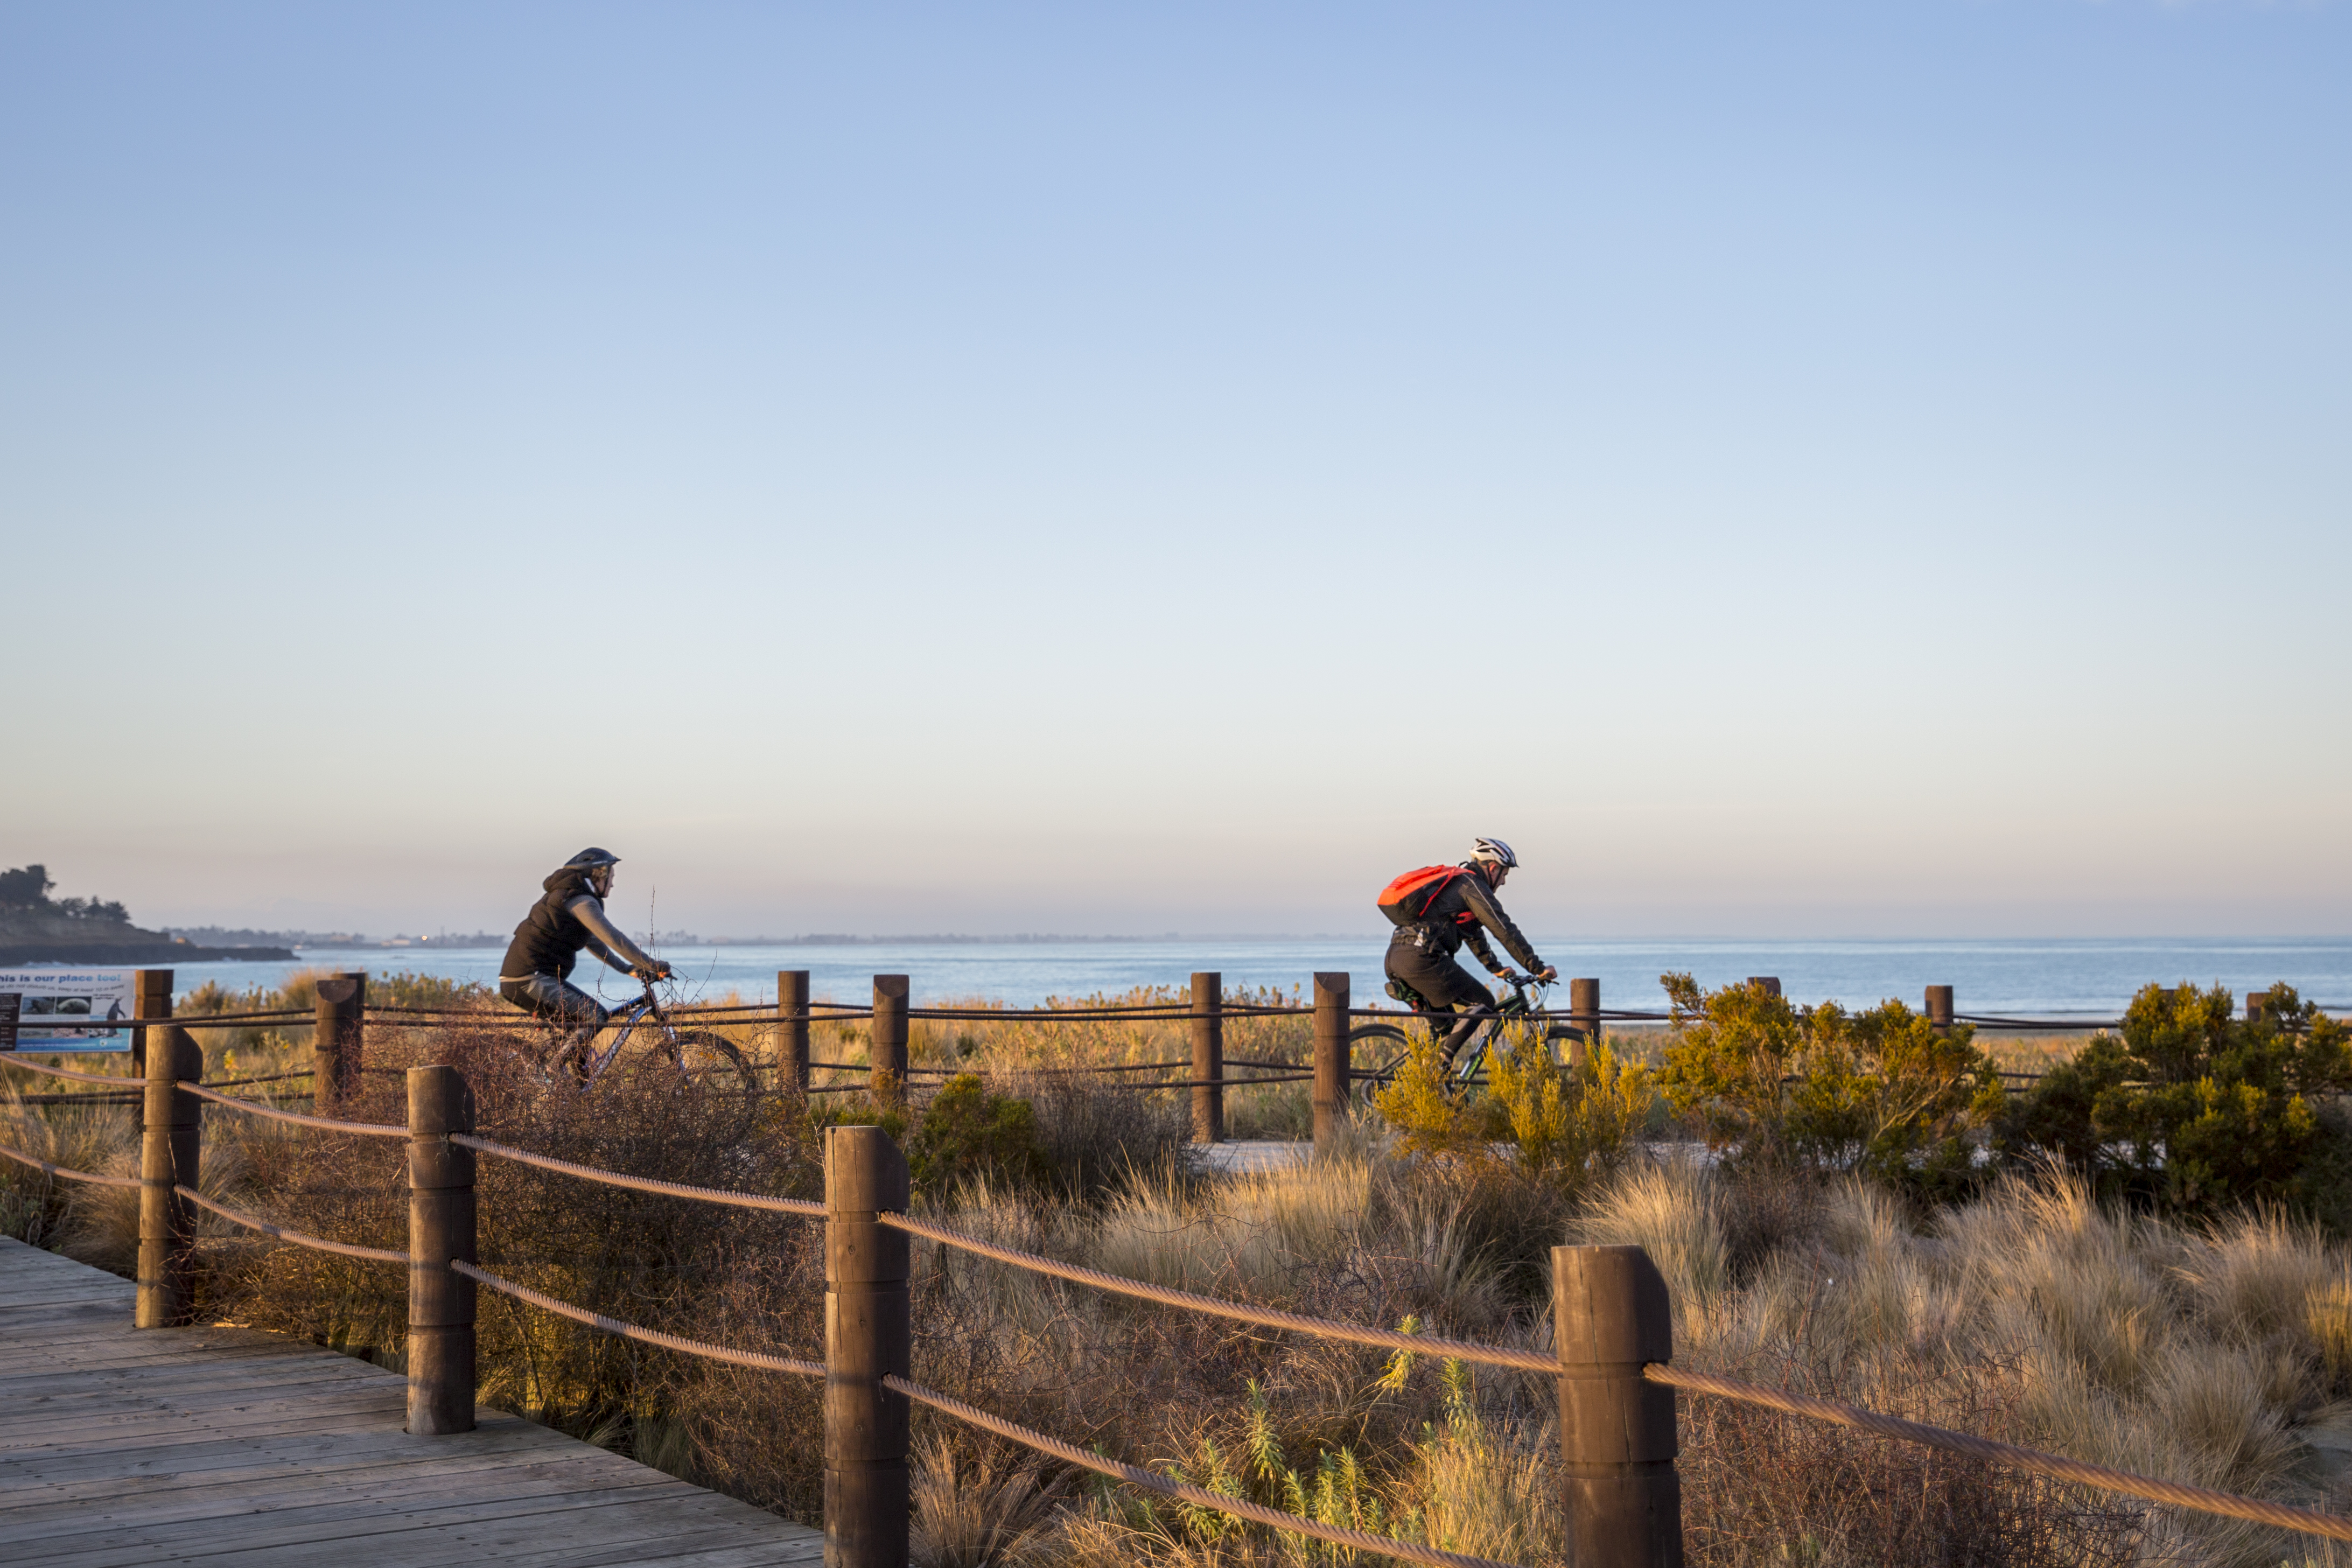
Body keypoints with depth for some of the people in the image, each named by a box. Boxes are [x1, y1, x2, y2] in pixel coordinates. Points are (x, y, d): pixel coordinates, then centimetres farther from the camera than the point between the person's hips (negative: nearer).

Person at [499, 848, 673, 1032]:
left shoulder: (568, 896, 22)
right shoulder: (581, 901, -11)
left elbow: (594, 942, 29)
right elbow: (614, 939, -20)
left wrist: (628, 968, 26)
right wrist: (652, 965, -17)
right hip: (531, 980, -11)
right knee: (596, 1017, -19)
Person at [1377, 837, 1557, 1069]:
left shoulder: (1456, 882, 29)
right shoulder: (1473, 886, 0)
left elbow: (1474, 934, 40)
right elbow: (1505, 932, -4)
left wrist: (1496, 969, 45)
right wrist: (1540, 969, 0)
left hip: (1395, 957, 9)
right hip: (1422, 956, -9)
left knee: (1445, 1023, 20)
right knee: (1484, 1003, 1)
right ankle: (1442, 1058, -10)